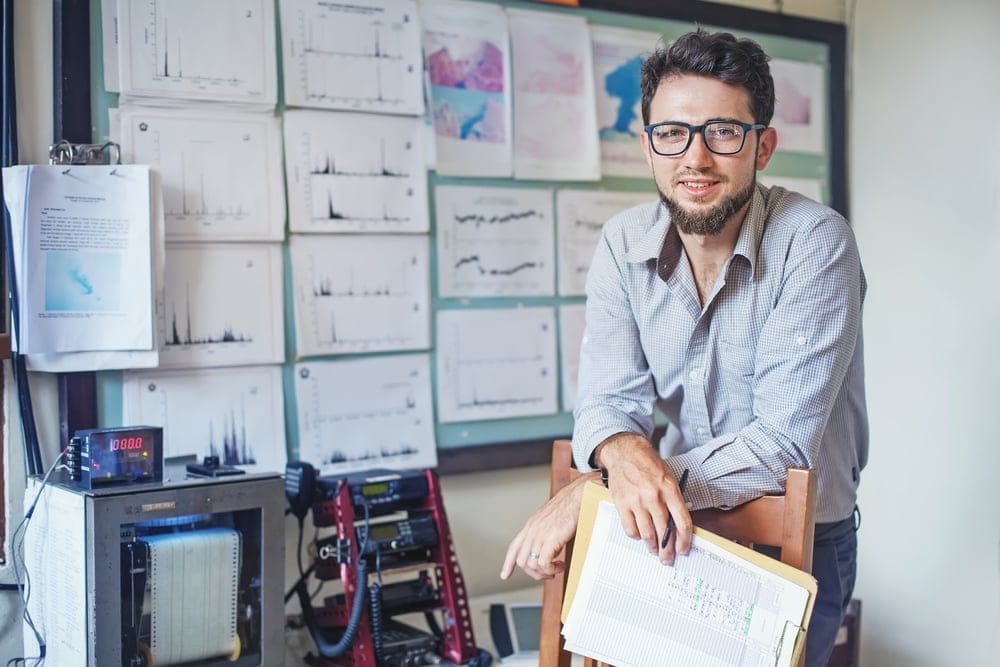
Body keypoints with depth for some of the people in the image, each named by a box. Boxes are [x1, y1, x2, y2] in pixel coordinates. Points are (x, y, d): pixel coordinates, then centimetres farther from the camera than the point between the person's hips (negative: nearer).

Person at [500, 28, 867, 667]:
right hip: (681, 526, 4)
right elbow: (609, 397, -8)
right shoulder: (623, 245, -4)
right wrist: (624, 453, -35)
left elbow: (783, 440, -25)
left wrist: (589, 491, -31)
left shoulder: (814, 242, -20)